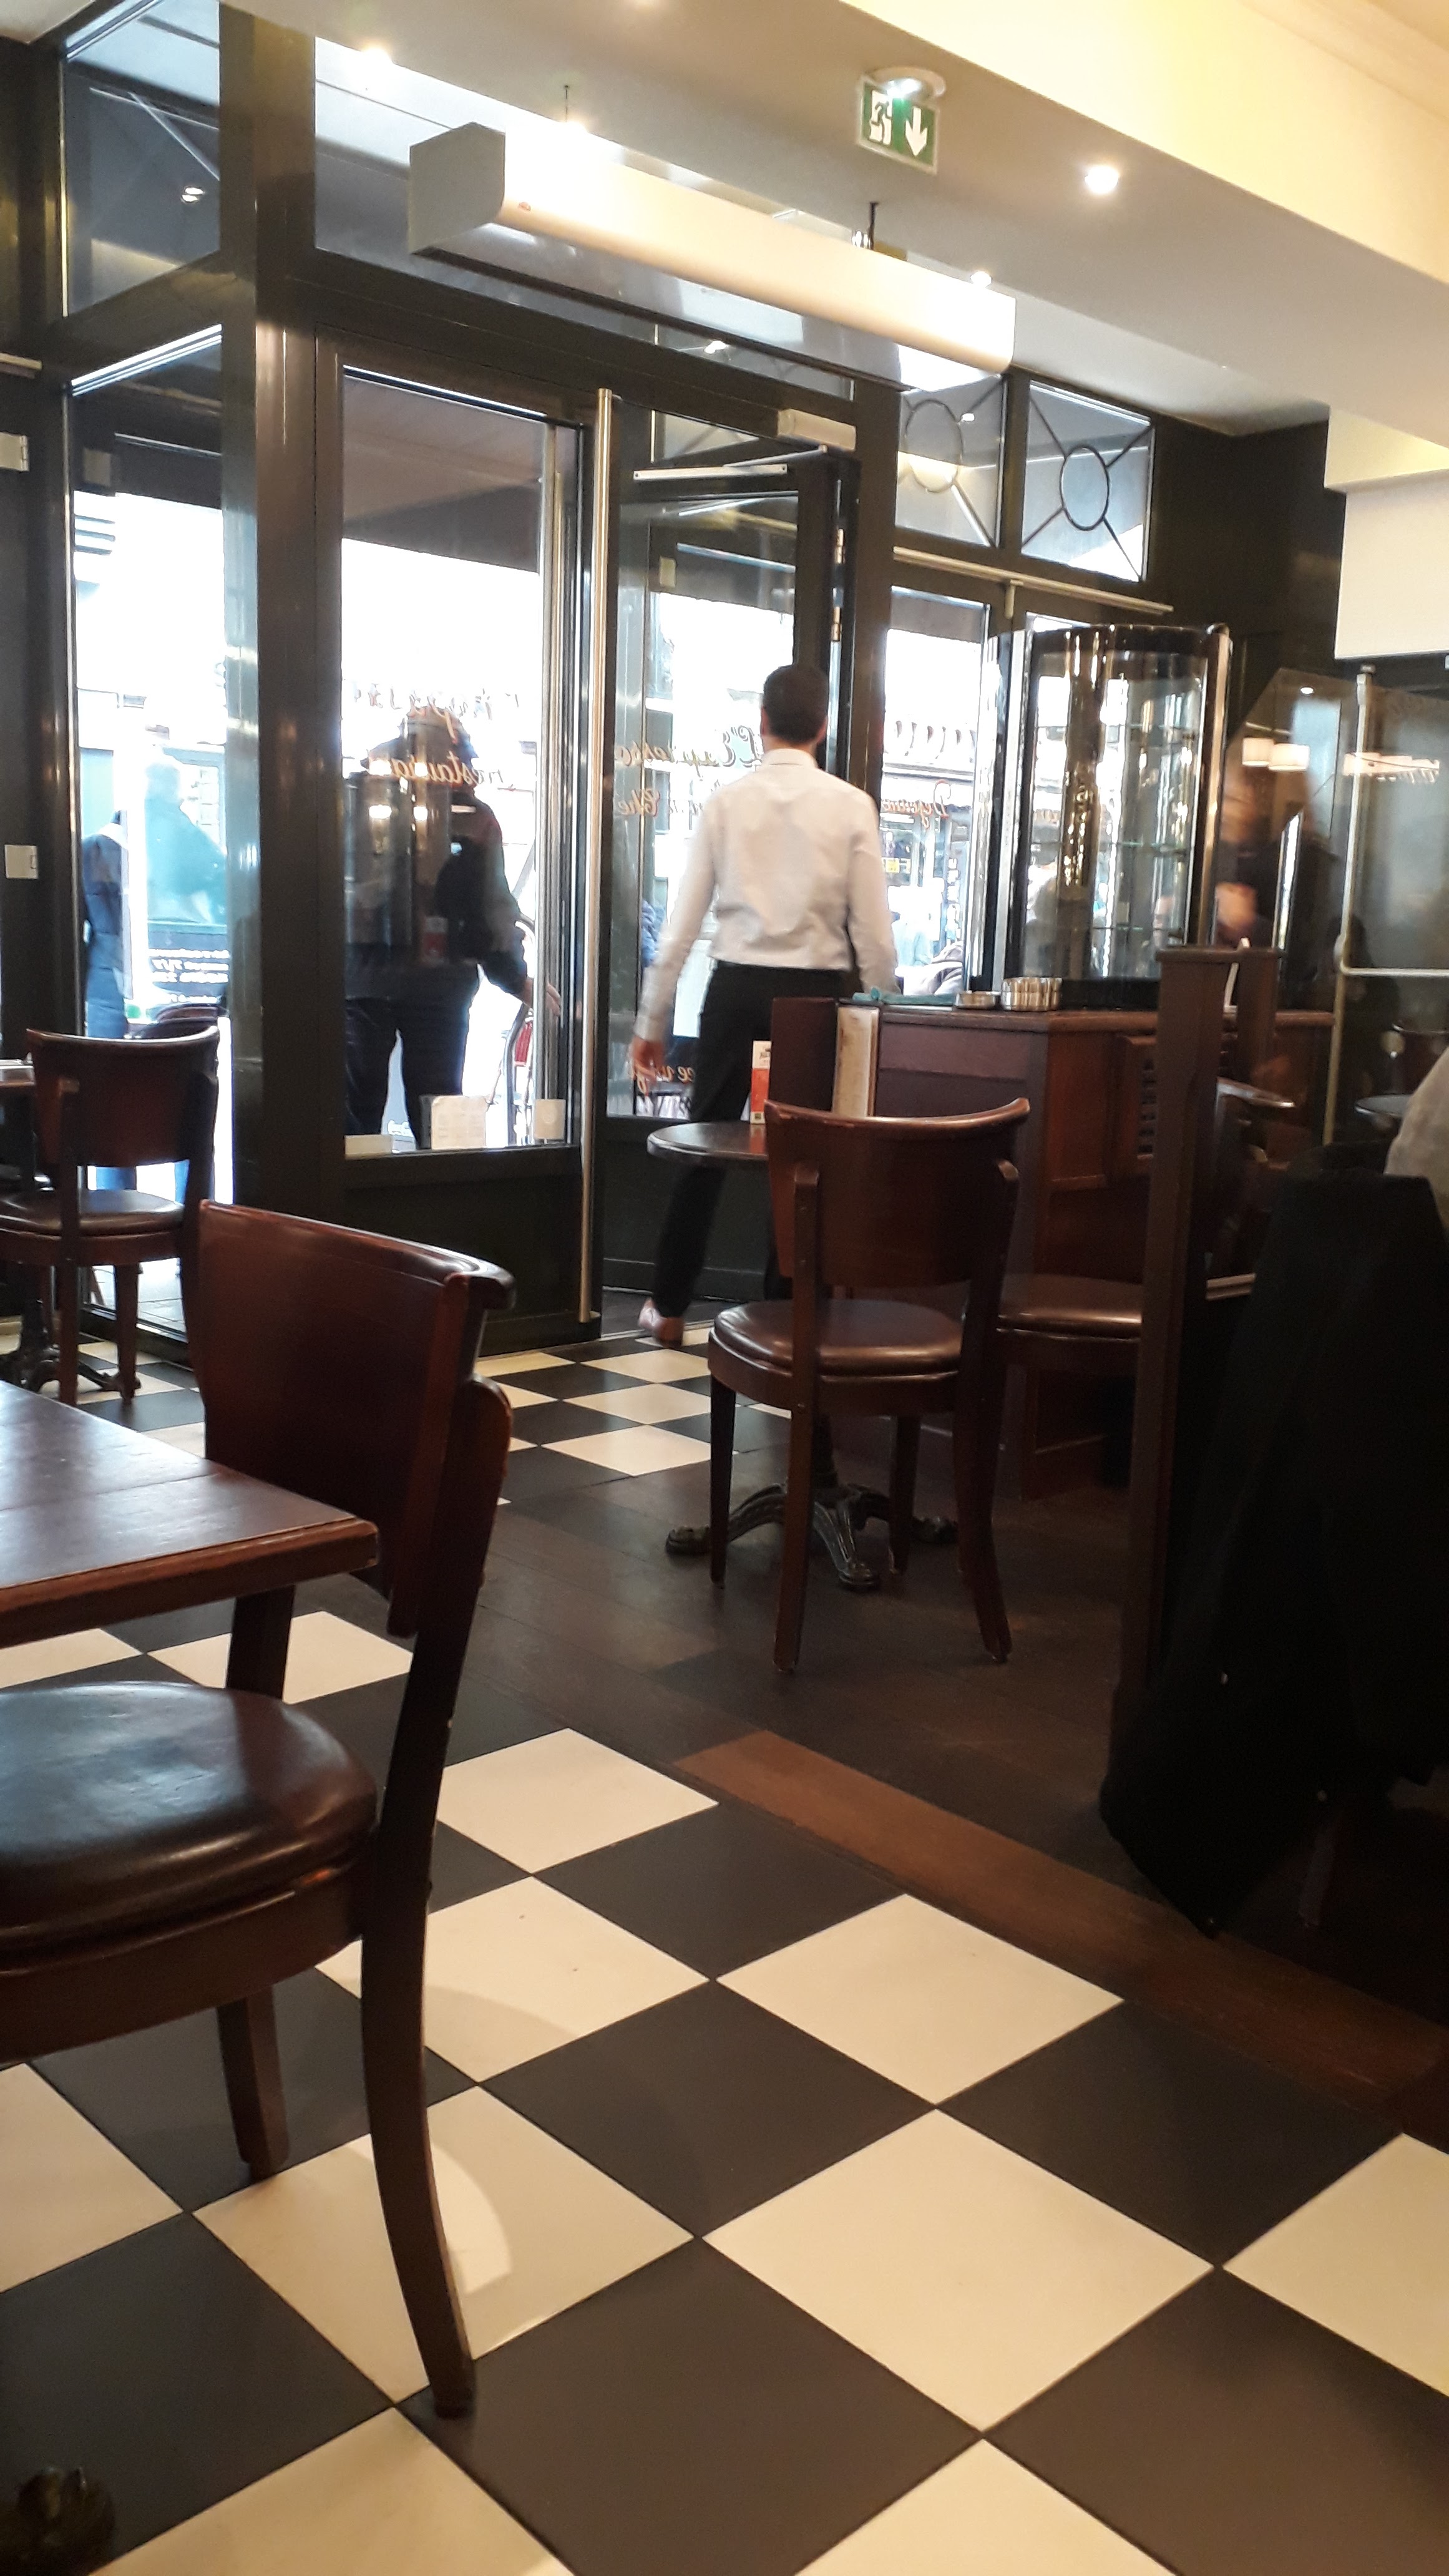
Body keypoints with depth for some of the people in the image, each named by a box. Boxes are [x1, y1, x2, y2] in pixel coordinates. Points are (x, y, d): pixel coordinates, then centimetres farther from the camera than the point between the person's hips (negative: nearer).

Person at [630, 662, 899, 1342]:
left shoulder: (726, 802, -1)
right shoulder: (852, 807, -4)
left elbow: (680, 924, -2)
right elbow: (874, 933, -5)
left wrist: (652, 1022, 6)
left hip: (738, 988, 1)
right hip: (818, 993, -1)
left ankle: (668, 1307, 20)